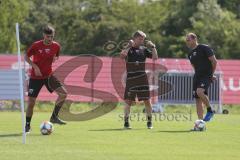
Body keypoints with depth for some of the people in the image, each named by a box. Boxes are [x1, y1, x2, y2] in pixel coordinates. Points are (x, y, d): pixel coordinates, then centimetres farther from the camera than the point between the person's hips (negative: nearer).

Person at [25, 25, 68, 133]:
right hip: (35, 77, -3)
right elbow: (27, 57, -2)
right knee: (31, 102, -4)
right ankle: (27, 125, 14)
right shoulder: (36, 45, -12)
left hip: (49, 75, 3)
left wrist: (55, 59, -5)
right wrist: (35, 66, -16)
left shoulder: (56, 46, -2)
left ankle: (54, 117, -1)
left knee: (63, 93, -15)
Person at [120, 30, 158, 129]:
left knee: (147, 100, 1)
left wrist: (153, 47, -3)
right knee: (128, 101, -3)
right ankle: (126, 122, 4)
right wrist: (129, 46, -21)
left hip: (142, 79, 3)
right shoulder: (128, 49, 1)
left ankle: (149, 121, 10)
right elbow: (122, 56, -19)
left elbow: (155, 57, 5)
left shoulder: (144, 49, 10)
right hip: (131, 79, -3)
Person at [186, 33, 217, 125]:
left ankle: (210, 110, -9)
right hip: (197, 76, 8)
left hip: (207, 76, -8)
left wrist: (212, 74, -4)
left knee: (200, 92, -30)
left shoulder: (204, 48, -7)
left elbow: (214, 61, -8)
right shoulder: (190, 54, 16)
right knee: (198, 100, 1)